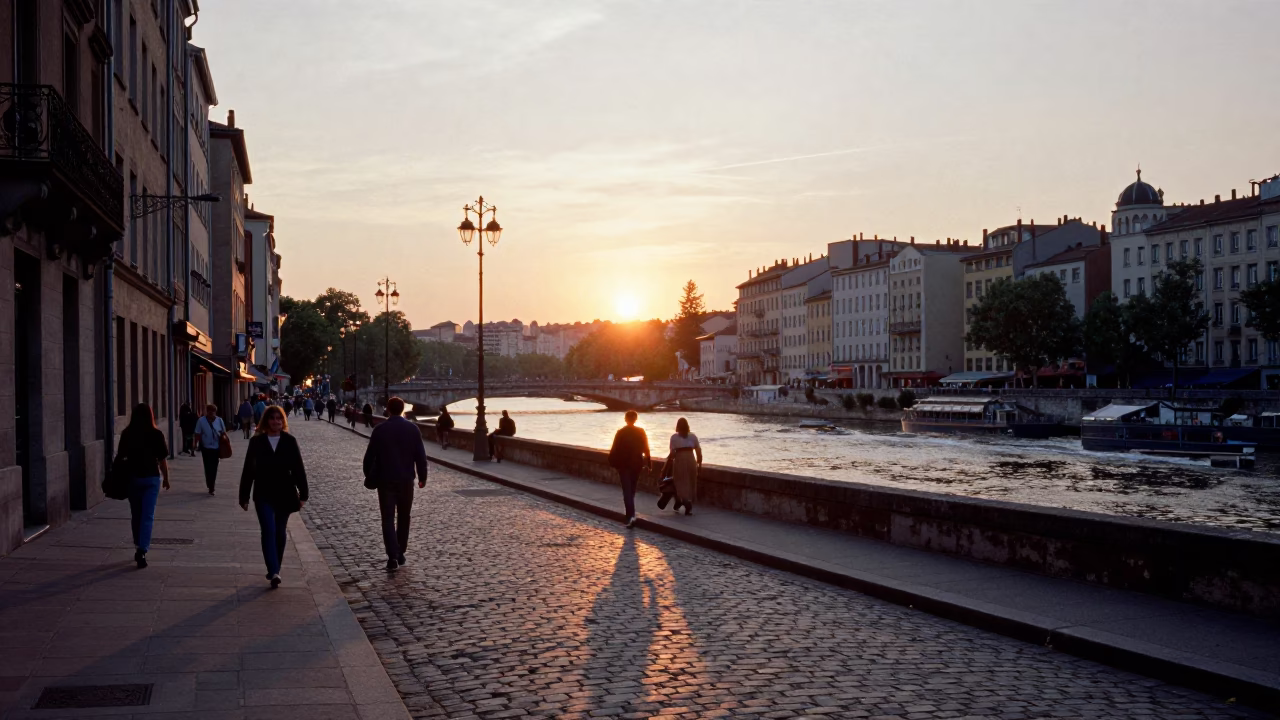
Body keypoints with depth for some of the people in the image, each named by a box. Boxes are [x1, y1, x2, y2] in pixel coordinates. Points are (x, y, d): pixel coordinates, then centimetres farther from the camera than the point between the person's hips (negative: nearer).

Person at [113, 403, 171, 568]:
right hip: (151, 477, -2)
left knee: (135, 515, 16)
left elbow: (120, 457, -3)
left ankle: (139, 549, 26)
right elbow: (162, 460, -4)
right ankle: (142, 550, -14)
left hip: (132, 477, 2)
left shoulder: (127, 434, -3)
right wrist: (166, 478, 9)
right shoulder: (156, 434, -7)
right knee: (148, 516, -2)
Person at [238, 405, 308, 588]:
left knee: (280, 533, 11)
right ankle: (274, 572, -17)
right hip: (264, 495, -1)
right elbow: (248, 470, 2)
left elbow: (298, 468, 1)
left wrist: (302, 494, -2)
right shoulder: (257, 442, -1)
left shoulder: (289, 441, -1)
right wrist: (244, 496, 2)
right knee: (269, 532, -12)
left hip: (284, 494, 1)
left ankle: (275, 569, 25)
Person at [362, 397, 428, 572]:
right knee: (403, 518, 15)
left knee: (388, 519, 0)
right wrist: (422, 477, 8)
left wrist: (369, 475, 12)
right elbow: (421, 456, -2)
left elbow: (369, 456, -2)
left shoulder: (379, 430, -6)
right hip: (406, 480, 1)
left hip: (385, 480, -1)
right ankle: (400, 555, 20)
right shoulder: (412, 429, -3)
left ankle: (393, 556, -13)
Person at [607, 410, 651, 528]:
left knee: (627, 491, -4)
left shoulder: (620, 432, -9)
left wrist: (612, 462, 3)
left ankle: (631, 516, -19)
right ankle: (631, 514, 30)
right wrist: (648, 462, 7)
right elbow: (646, 449, 0)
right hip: (636, 464, 3)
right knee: (632, 490, 18)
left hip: (623, 464, -3)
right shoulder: (641, 432, -2)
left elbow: (614, 449, -8)